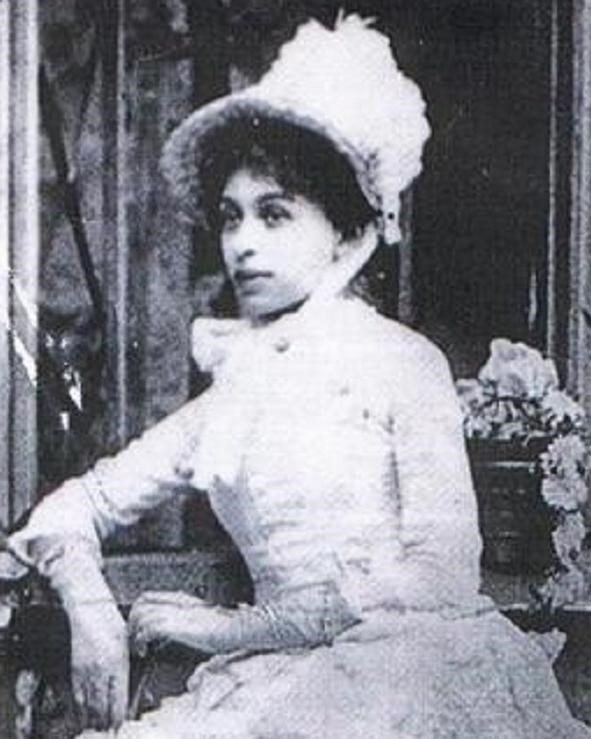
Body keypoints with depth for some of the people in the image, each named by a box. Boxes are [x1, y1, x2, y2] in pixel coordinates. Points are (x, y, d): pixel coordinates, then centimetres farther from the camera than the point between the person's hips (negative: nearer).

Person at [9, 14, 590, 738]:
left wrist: (240, 627, -9)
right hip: (286, 680, 4)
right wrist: (91, 614, -1)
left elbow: (442, 572, -9)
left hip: (412, 669, -3)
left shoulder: (401, 360, 0)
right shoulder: (232, 389, 15)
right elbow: (74, 508, 21)